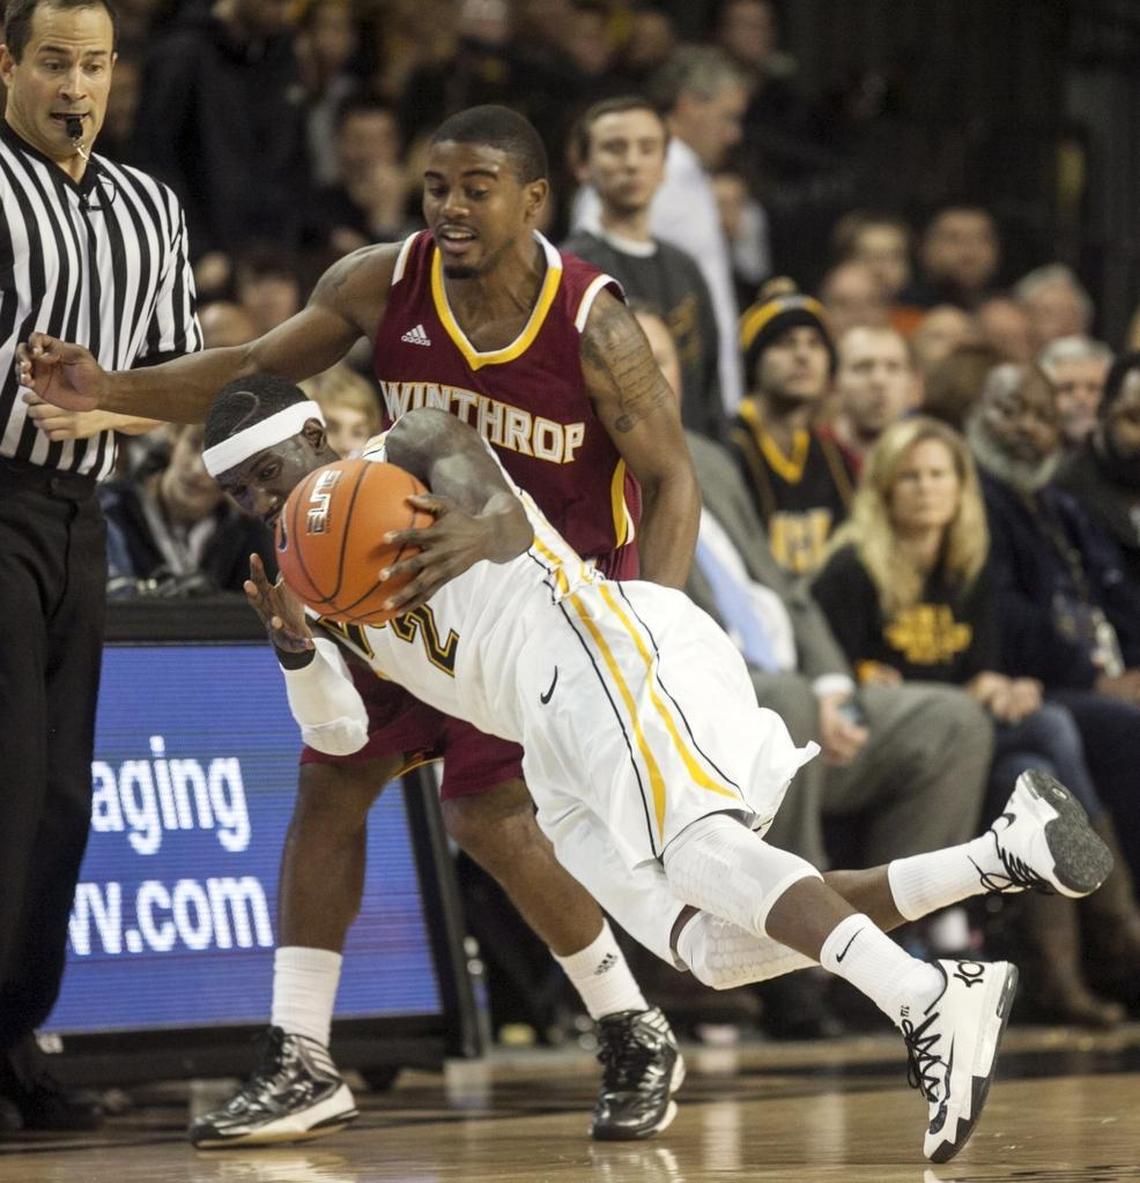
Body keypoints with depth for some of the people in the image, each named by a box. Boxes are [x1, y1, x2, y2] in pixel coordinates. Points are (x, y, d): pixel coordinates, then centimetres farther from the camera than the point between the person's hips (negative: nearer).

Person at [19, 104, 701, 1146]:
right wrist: (110, 390, -13)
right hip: (429, 574, 6)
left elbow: (669, 478, -16)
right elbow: (258, 370, 1)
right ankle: (302, 1067, 10)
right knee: (329, 784, 2)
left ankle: (637, 1040, 4)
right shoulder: (383, 286, -11)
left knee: (491, 817, -17)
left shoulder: (591, 325, -24)